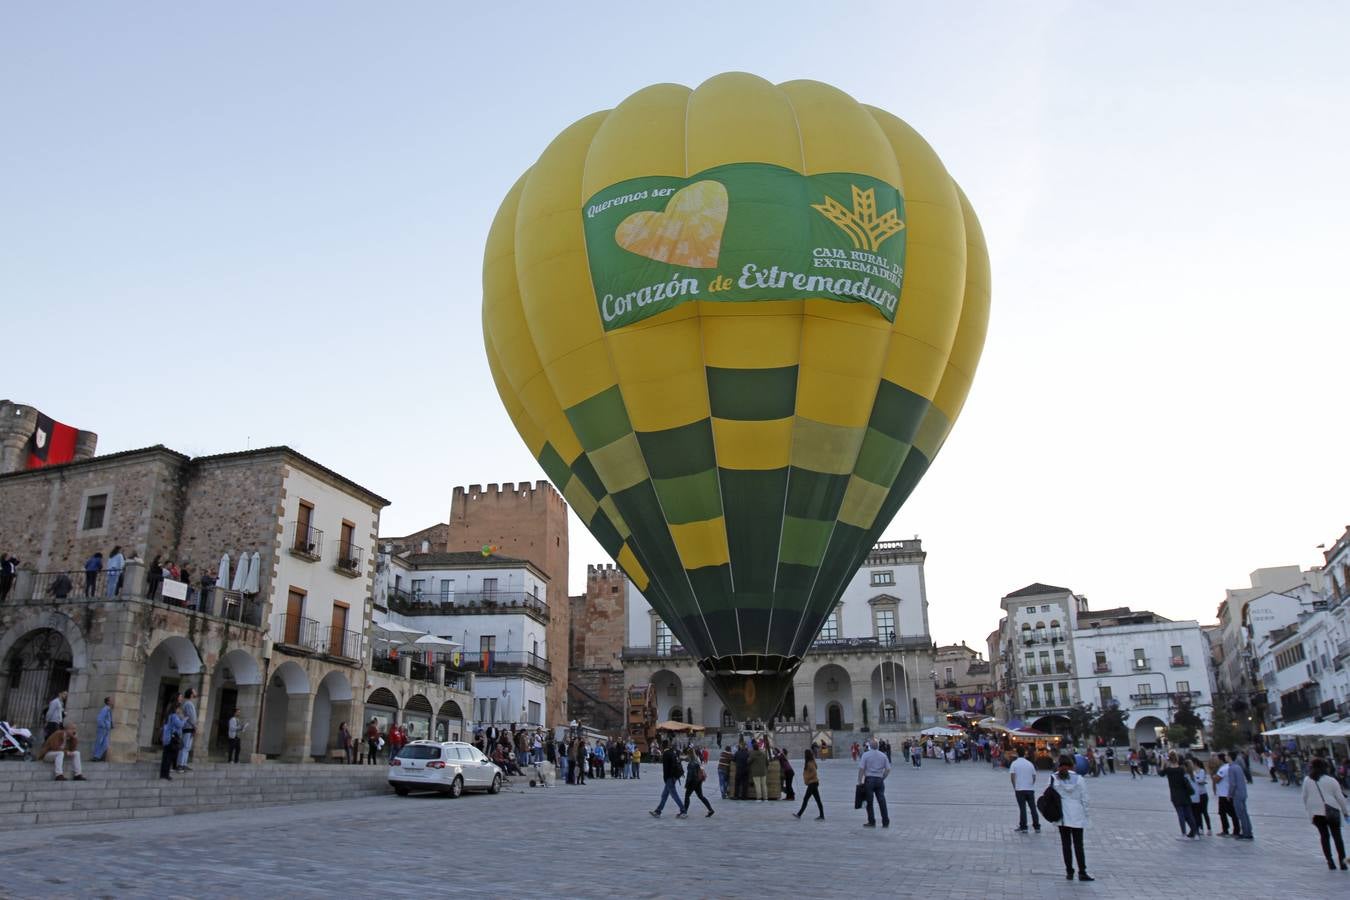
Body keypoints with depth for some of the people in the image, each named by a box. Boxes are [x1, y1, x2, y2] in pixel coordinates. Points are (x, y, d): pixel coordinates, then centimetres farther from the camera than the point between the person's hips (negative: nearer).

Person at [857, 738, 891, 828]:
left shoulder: (865, 755, -5)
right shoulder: (883, 755, 6)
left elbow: (861, 769, -10)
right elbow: (888, 769, 5)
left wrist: (860, 781, -5)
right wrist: (882, 778, 14)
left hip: (869, 779, -3)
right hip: (879, 780, 3)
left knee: (869, 802, 4)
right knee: (882, 801, 6)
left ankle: (871, 822, 6)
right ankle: (886, 822, 6)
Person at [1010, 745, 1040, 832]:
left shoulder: (1014, 763, -3)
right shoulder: (1030, 763, 6)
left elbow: (1012, 776, -10)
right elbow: (1034, 777, 8)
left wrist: (1014, 787, -1)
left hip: (1019, 789, -3)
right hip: (1030, 789, 3)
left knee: (1022, 808, 2)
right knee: (1033, 808, 10)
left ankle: (1023, 827, 2)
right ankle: (1037, 827, 13)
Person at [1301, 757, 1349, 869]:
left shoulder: (1307, 780, 2)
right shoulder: (1331, 780, -6)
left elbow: (1304, 797, 7)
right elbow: (1340, 797, -2)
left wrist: (1308, 809, 20)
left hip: (1316, 812, 2)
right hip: (1332, 811, -2)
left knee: (1324, 836, 11)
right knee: (1337, 835, 9)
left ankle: (1329, 860, 6)